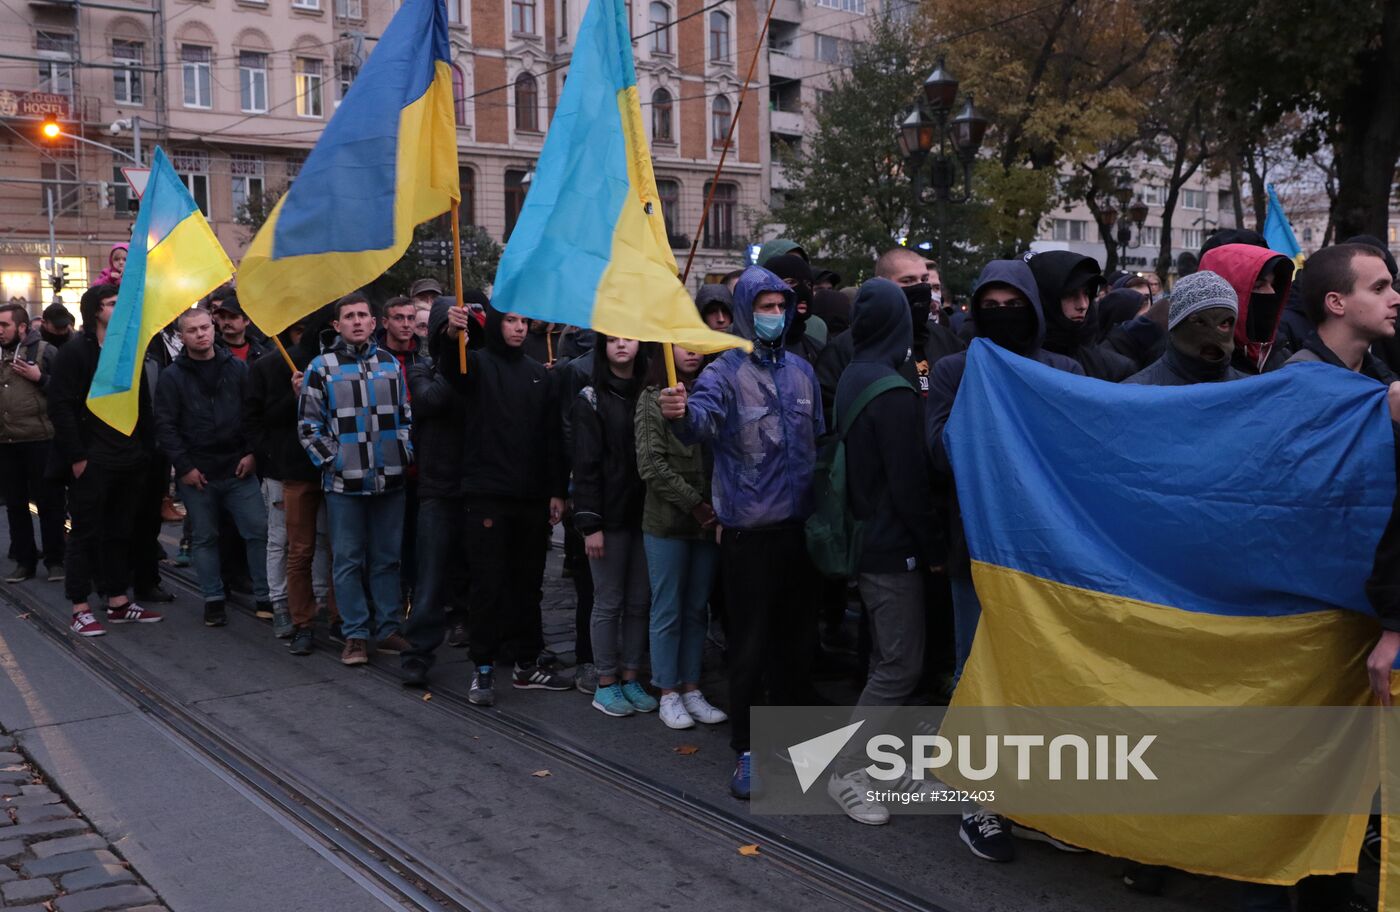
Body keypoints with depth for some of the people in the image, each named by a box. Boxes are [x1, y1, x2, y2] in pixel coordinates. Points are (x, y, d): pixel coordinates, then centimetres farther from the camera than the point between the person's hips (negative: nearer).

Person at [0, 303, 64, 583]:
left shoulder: (45, 351, -4)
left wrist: (40, 378, -17)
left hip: (40, 440, -5)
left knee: (48, 502, 2)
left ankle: (55, 560, 11)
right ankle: (24, 560, 20)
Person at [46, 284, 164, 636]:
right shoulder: (73, 353, -6)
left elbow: (143, 405, 16)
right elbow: (60, 407, -12)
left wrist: (145, 449, 7)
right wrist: (77, 457, -16)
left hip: (127, 461, 6)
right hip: (91, 462, -6)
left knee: (120, 533, 12)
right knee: (85, 534, 1)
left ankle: (118, 602, 21)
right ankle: (80, 609, 7)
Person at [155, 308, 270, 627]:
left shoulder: (237, 368, 5)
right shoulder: (172, 377, 1)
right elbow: (165, 426, -3)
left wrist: (252, 452, -4)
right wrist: (184, 467, -8)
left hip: (239, 469, 1)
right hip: (196, 474, -1)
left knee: (259, 530, -2)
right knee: (205, 538, 8)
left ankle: (265, 597, 7)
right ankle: (213, 599, 19)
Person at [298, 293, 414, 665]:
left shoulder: (390, 364, 11)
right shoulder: (322, 367, 2)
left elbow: (406, 416, 18)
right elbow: (309, 425, 2)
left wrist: (406, 455, 6)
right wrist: (331, 461, -6)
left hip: (390, 480, 3)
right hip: (344, 481, -3)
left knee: (387, 558, 8)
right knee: (348, 561, 2)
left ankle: (387, 629, 16)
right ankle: (355, 635, 9)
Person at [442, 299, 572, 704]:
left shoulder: (539, 373, 12)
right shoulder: (478, 363, 0)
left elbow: (553, 436, 11)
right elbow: (450, 367, -25)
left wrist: (557, 491, 5)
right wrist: (451, 336, -46)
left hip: (532, 496, 4)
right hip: (486, 493, -4)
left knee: (528, 582, 11)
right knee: (489, 583, -1)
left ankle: (526, 664, 21)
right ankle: (484, 669, 9)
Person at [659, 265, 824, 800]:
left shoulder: (801, 371, 10)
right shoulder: (726, 373, -8)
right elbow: (703, 418, -29)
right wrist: (682, 413, -53)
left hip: (799, 525, 5)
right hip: (749, 530, -5)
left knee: (796, 635, 15)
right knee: (750, 643, 1)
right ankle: (745, 749, 13)